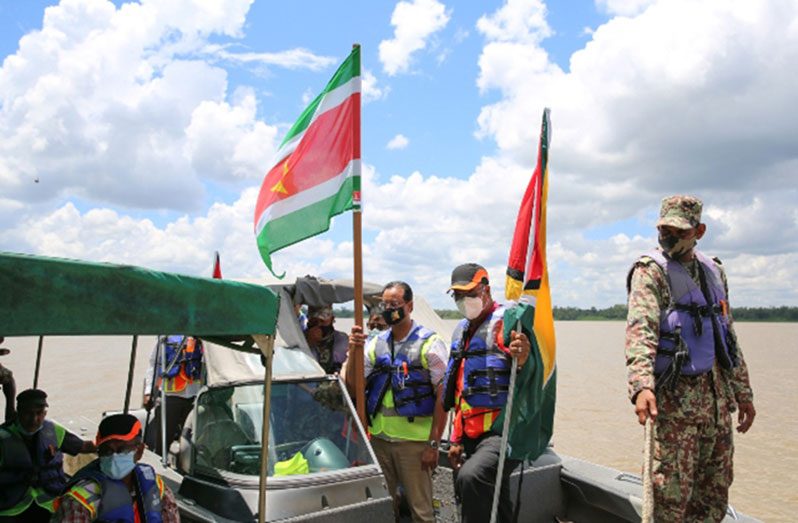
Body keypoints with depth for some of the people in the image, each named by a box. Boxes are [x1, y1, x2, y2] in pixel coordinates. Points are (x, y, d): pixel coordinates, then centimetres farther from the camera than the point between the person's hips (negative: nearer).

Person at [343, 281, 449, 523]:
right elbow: (352, 389, 6)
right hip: (378, 438, 5)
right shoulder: (376, 344, 8)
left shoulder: (429, 344, -7)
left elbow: (442, 397, -9)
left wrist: (434, 444, -12)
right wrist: (353, 352, -9)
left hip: (414, 440, -5)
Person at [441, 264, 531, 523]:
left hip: (503, 433, -8)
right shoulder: (461, 331, 15)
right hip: (471, 434, 8)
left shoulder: (507, 322, -10)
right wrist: (457, 438, 20)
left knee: (471, 477, -32)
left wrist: (523, 361, -44)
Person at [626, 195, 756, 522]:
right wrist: (641, 385, -38)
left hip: (717, 395, 7)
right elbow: (640, 329, -23)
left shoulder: (714, 271, 13)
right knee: (671, 494, -4)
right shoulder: (651, 271, -8)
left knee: (715, 490, 15)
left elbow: (727, 335, 21)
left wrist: (743, 392, 20)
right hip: (674, 396, -7)